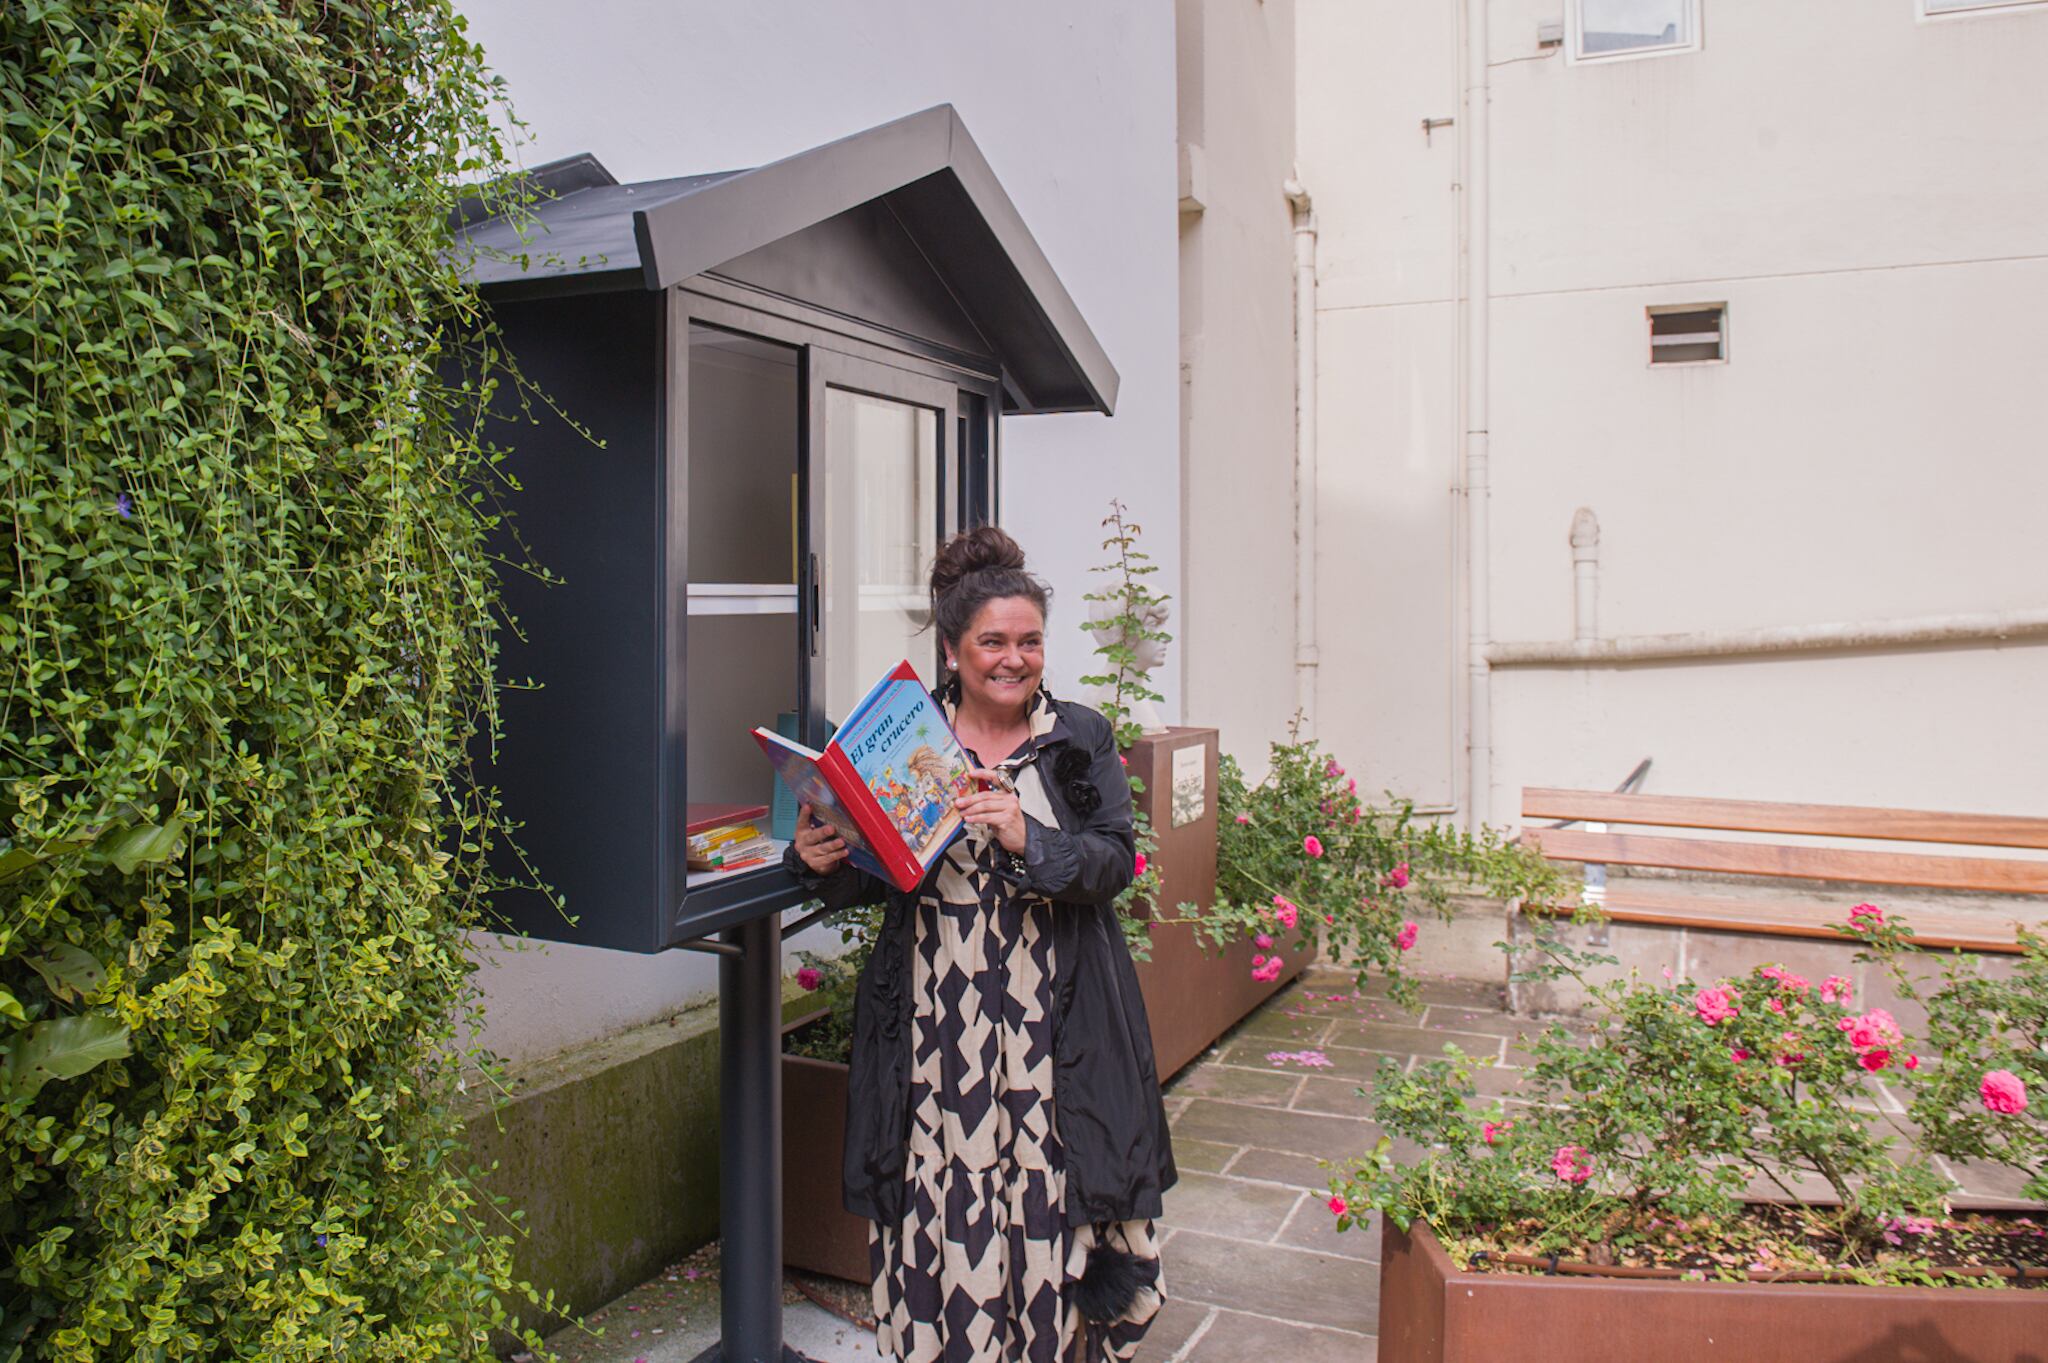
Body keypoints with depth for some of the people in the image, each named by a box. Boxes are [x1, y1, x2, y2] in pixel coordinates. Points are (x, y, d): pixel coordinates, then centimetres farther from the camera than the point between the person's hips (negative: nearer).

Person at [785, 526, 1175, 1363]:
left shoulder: (1079, 739, 4)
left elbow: (1116, 861, -6)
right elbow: (874, 878, 9)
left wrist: (1029, 840, -23)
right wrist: (821, 863, -13)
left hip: (1051, 1021, 0)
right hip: (936, 1020, 1)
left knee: (1049, 1200, 3)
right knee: (944, 1206, 3)